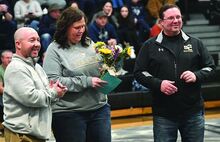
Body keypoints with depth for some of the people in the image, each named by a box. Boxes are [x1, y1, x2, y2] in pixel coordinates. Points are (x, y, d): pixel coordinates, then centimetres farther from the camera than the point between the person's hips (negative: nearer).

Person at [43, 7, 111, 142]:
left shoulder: (89, 43, 9)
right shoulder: (55, 50, -7)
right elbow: (53, 81, -17)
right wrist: (87, 82, -18)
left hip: (100, 109, 5)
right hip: (69, 114, -5)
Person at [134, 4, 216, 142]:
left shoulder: (195, 43, 8)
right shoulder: (150, 46, 4)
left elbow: (211, 67, 9)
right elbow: (139, 72, 4)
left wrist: (196, 76, -11)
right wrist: (158, 84, -13)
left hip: (193, 112, 2)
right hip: (164, 114, -1)